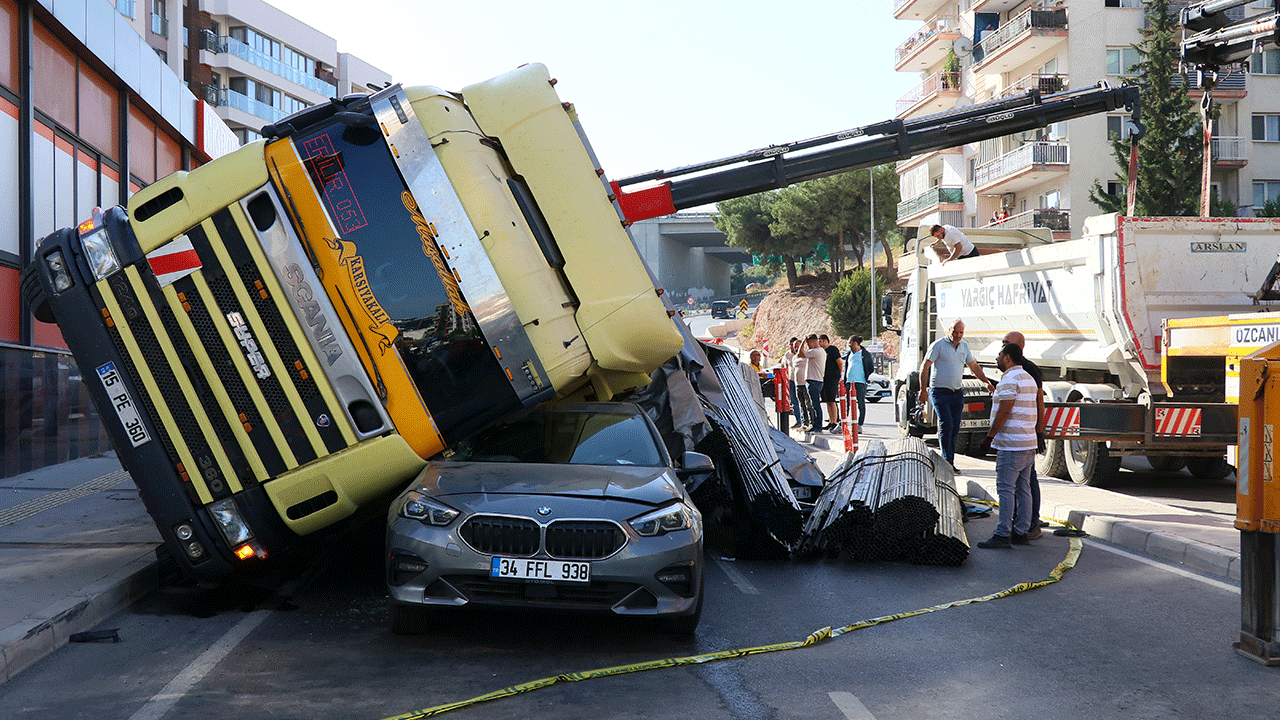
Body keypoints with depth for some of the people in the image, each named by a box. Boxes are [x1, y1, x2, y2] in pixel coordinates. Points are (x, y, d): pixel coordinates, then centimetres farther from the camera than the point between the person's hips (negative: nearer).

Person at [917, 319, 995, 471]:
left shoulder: (964, 346, 12)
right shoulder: (938, 345, -7)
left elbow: (974, 366, 22)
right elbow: (924, 367, -9)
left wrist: (986, 382, 14)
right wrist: (923, 390, -14)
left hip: (957, 393, 6)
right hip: (940, 392, -6)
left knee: (955, 428, 3)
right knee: (946, 425, -14)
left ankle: (950, 463, 9)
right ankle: (946, 461, -11)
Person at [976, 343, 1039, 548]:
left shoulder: (1009, 380, -14)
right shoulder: (1028, 378, 17)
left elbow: (1004, 412, -19)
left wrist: (990, 435, -11)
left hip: (1011, 445, -10)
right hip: (1028, 442, 10)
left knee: (1005, 488, -8)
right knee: (1023, 489, 10)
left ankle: (1003, 534, -9)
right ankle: (1021, 532, 14)